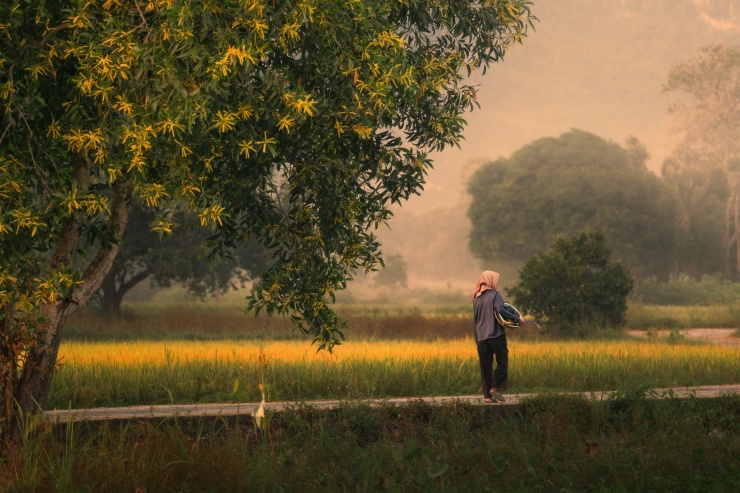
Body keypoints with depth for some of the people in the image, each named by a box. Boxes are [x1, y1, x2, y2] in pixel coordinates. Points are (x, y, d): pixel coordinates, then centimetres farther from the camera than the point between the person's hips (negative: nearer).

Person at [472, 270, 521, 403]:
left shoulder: (476, 298, 15)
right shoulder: (495, 294, -5)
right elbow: (500, 310, -19)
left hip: (481, 337, 5)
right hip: (496, 335, -5)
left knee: (485, 366, 7)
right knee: (502, 362, 7)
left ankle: (487, 395, 5)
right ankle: (496, 387, -5)